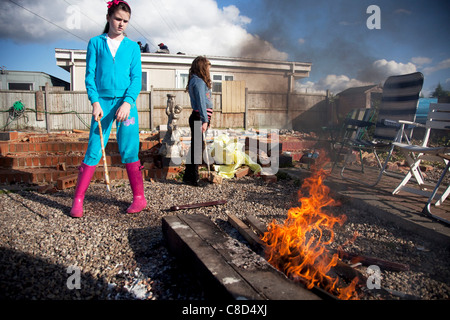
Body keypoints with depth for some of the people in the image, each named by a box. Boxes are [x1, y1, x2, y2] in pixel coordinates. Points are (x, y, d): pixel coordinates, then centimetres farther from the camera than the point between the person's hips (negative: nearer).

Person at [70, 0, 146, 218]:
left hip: (126, 103, 0)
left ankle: (140, 198, 10)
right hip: (102, 103, 0)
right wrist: (95, 102, -8)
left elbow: (136, 78, 4)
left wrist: (127, 102, -11)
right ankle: (78, 199, 9)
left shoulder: (132, 47, 11)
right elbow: (90, 75, 5)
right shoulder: (96, 43, 11)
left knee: (129, 152, 1)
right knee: (93, 151, -1)